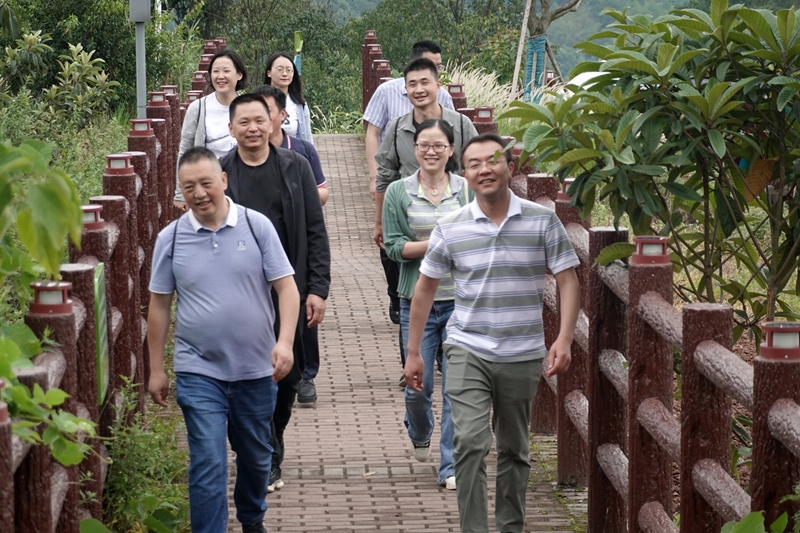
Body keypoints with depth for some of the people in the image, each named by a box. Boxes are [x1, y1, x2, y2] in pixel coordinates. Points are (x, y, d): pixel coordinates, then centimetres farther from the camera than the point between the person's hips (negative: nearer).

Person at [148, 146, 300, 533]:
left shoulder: (257, 226, -4)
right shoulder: (171, 238, -2)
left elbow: (286, 287, -4)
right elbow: (159, 305, 4)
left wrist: (285, 342, -18)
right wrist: (156, 370, 5)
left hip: (256, 369, 1)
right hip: (199, 371, -1)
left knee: (256, 455, 18)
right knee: (207, 464, -9)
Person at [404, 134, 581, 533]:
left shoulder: (543, 222, -3)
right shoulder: (451, 228, -1)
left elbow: (568, 281, -2)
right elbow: (425, 290, 8)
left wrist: (564, 339, -16)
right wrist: (413, 353, 8)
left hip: (522, 356, 1)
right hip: (468, 351, -1)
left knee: (514, 450, 13)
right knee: (471, 443, -17)